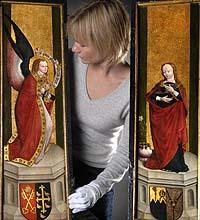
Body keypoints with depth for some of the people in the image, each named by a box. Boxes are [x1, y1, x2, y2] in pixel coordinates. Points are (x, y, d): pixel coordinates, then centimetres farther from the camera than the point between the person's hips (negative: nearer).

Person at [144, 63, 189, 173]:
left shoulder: (178, 85, 11)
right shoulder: (160, 84, 12)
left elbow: (183, 98, -4)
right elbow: (149, 96, 5)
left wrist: (173, 91, -17)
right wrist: (160, 98, -8)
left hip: (174, 115, -1)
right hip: (161, 114, 1)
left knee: (174, 137, -7)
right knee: (162, 137, -3)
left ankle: (175, 163, -4)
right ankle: (162, 161, 3)